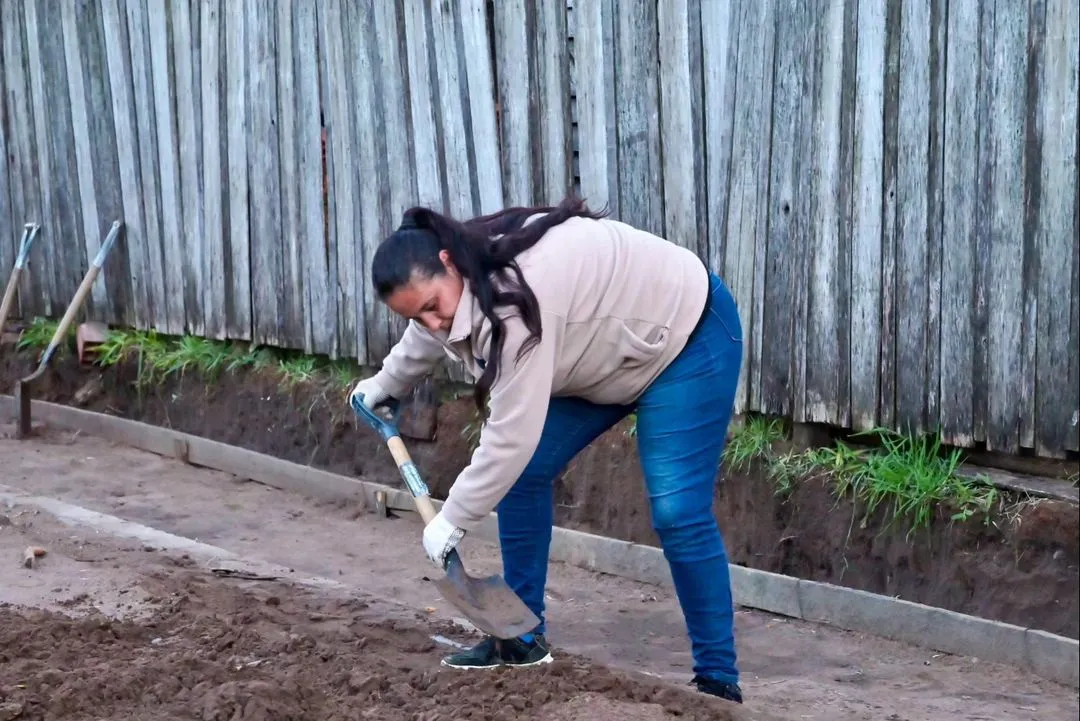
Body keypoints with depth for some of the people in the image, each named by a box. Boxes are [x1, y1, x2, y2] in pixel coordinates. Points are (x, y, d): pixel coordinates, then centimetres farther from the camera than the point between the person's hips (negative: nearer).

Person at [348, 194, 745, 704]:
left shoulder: (518, 298, -39)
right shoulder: (461, 279, -10)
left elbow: (512, 435, -35)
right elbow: (426, 336, 18)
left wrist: (451, 521, -24)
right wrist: (386, 384, 36)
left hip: (687, 336, -9)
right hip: (609, 349, 9)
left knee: (678, 513, -17)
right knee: (524, 473, 4)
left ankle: (718, 681, -8)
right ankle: (522, 637, 15)